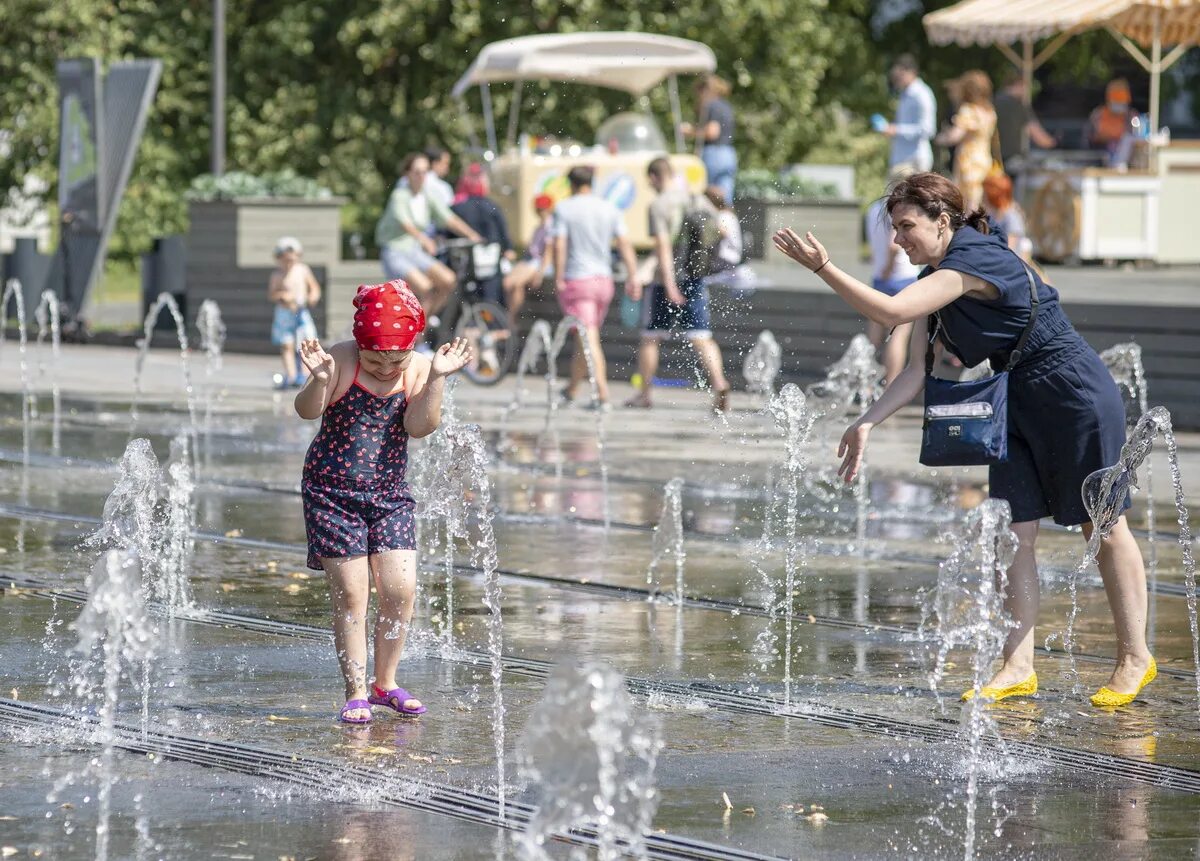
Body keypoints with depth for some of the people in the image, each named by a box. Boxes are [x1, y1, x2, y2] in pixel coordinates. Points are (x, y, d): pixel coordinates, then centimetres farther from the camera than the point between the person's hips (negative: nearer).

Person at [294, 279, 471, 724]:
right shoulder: (342, 361, -13)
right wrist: (319, 380, -42)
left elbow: (420, 425, -18)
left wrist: (436, 378, -29)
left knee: (400, 588, -3)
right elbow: (307, 411, -23)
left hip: (389, 492, 3)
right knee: (350, 593, -5)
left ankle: (385, 683, 14)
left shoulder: (419, 370, -5)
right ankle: (356, 691, 3)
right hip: (332, 491, -3)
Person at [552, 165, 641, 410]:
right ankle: (572, 388, 28)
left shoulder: (564, 208, -5)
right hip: (603, 279, 5)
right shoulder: (609, 209, 7)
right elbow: (624, 244, 0)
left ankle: (603, 396, -18)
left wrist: (558, 279, -9)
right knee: (587, 337, 17)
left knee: (588, 340, -9)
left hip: (576, 280, -5)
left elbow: (559, 245, -13)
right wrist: (633, 277, 0)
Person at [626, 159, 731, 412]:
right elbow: (720, 232, 13)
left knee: (650, 337, 10)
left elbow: (663, 246, -19)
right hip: (695, 278, 5)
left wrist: (669, 283, -25)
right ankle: (719, 384, -18)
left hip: (667, 280, -5)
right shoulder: (699, 200, 7)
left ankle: (644, 393, 17)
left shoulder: (659, 206, -11)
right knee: (701, 337, 2)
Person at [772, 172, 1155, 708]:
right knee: (1015, 530, 2)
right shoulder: (937, 279, 6)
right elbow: (919, 371, 6)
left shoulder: (976, 262, -23)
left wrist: (823, 267, -31)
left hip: (1076, 397, -9)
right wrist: (867, 423, -3)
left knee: (1102, 524, 1)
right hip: (1017, 402, 9)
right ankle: (1019, 668, 3)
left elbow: (891, 311, -32)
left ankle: (1135, 658, 10)